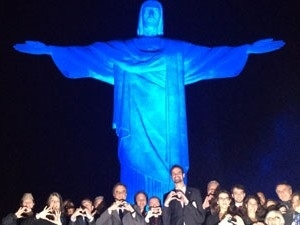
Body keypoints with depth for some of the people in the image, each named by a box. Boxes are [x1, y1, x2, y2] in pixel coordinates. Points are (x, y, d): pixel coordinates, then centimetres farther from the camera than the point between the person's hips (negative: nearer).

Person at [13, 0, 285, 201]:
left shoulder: (179, 52, 11)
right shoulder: (119, 51, 11)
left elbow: (215, 55, 8)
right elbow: (83, 53, 7)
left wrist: (249, 49, -1)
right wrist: (48, 49, -1)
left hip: (167, 137, 0)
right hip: (136, 135, 0)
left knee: (169, 186, -3)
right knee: (137, 188, -2)